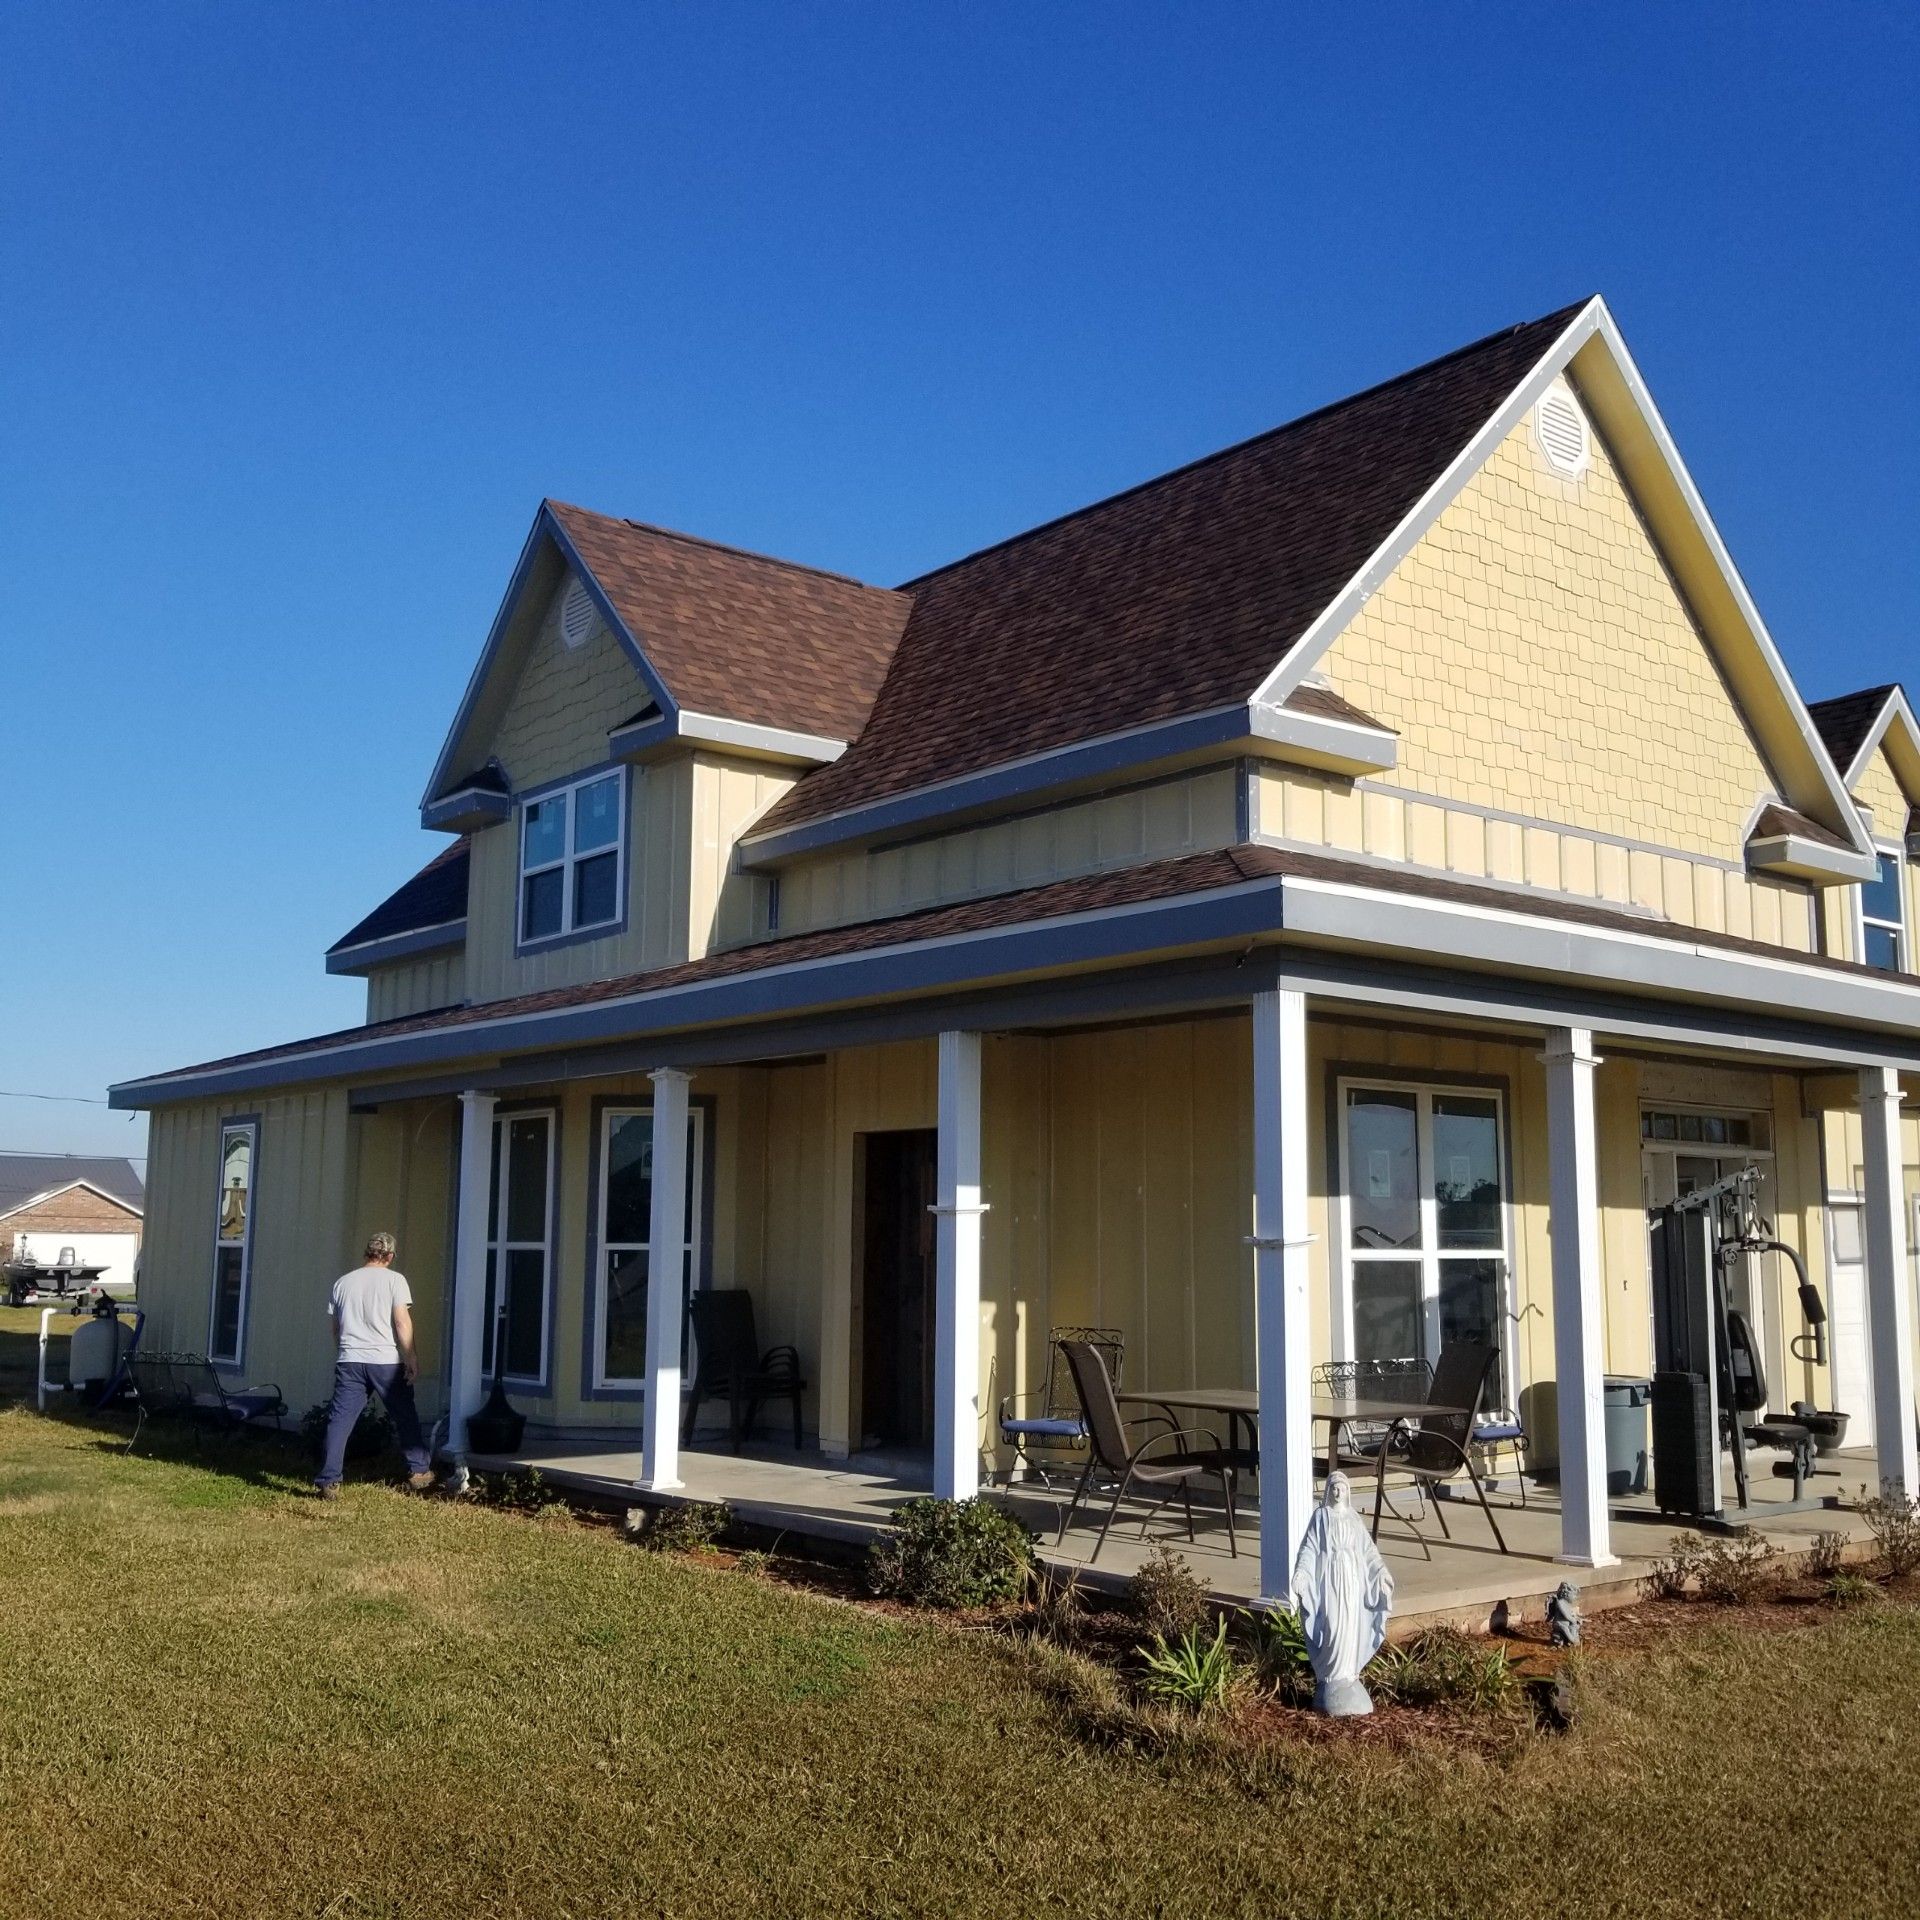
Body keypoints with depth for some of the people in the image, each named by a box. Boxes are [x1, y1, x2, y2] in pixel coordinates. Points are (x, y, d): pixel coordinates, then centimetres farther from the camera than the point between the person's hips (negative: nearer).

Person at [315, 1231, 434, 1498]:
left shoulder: (342, 1283, 12)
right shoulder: (394, 1279, -1)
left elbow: (336, 1328, 19)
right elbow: (402, 1321, -10)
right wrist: (411, 1358, -6)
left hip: (349, 1361, 3)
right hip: (387, 1361, -3)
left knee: (340, 1420, 1)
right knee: (406, 1416, 12)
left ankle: (329, 1482, -5)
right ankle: (419, 1471, 20)